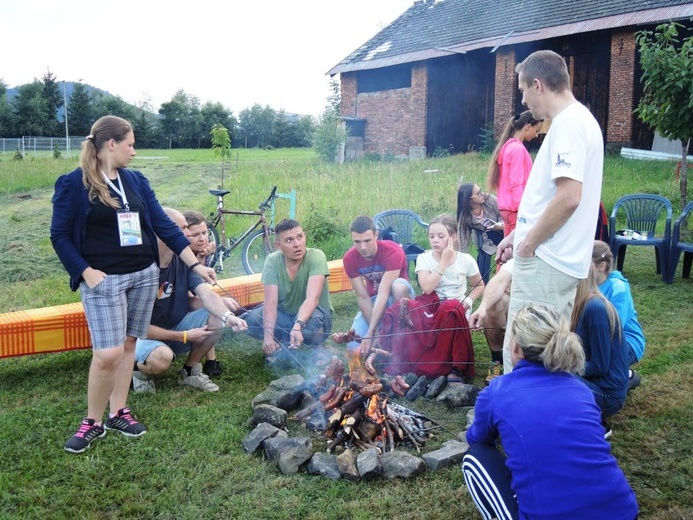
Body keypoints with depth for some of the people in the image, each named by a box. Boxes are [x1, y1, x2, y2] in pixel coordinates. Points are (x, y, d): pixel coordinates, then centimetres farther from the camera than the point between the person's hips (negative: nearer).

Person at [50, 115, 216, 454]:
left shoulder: (136, 181, 8)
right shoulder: (73, 184, -7)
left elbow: (163, 225, 6)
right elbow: (60, 235, -5)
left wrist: (195, 264, 1)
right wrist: (86, 272, -15)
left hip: (144, 275, 5)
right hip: (104, 280, -5)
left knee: (127, 345, 11)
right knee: (107, 354, -9)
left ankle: (118, 412, 25)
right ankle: (93, 422, 11)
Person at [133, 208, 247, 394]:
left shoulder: (182, 260, -4)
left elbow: (205, 293, -17)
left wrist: (227, 316, -37)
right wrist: (184, 336, -21)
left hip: (176, 326, 7)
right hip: (145, 336, -6)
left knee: (218, 316, -15)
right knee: (162, 357, -39)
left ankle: (190, 371, 4)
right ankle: (138, 370, -1)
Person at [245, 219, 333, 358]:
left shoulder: (316, 256, -23)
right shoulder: (273, 261, -15)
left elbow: (312, 298, -34)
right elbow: (271, 302, -23)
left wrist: (298, 325, -51)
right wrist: (268, 336, -38)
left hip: (311, 314, -3)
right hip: (284, 314, 3)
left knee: (311, 322, -37)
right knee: (249, 320, -22)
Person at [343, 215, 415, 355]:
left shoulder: (393, 252, -28)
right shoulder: (349, 258, -15)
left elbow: (383, 293, -34)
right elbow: (362, 297, -17)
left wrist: (370, 332, -39)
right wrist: (376, 331, -26)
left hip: (397, 296, -3)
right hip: (374, 301, 3)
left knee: (398, 285, -40)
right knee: (354, 347, -18)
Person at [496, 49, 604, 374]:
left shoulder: (569, 122, -15)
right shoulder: (578, 120, 17)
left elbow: (568, 197, -26)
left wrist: (529, 244, -14)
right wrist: (519, 235, 20)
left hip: (546, 262, -10)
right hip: (559, 261, 10)